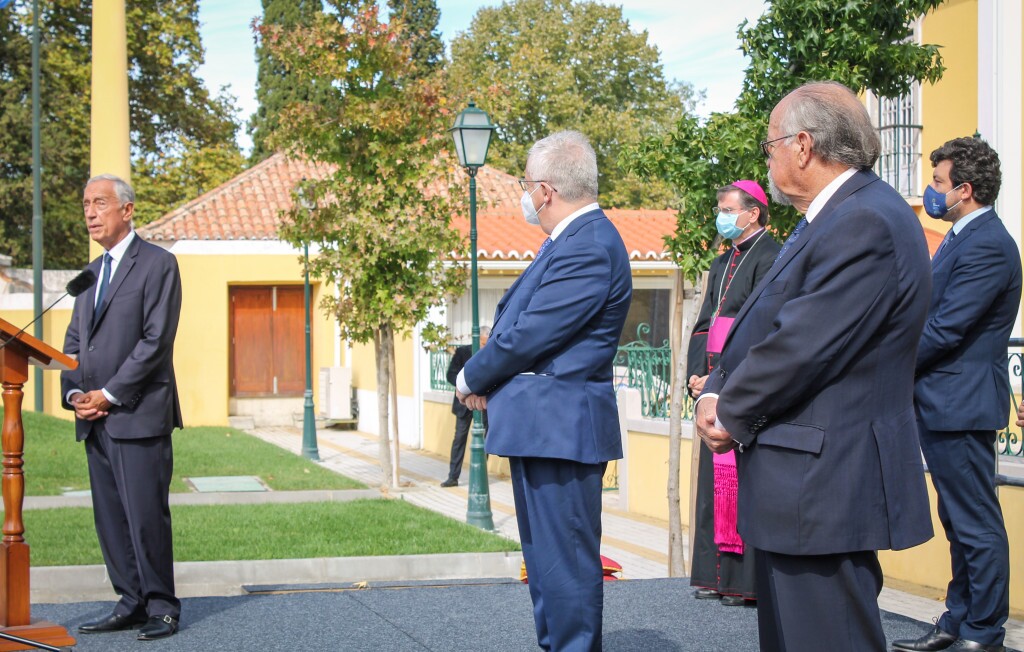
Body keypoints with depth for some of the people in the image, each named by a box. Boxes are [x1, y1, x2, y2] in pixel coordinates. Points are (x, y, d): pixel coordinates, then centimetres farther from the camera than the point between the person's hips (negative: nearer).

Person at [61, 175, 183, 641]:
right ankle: (131, 604, 15)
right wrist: (74, 393, 1)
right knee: (109, 518, 8)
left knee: (146, 515, -6)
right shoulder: (91, 273, 19)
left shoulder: (158, 264, -4)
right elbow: (74, 342, 19)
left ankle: (161, 608, 4)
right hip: (95, 418, 7)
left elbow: (156, 340, -12)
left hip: (138, 414, -7)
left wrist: (109, 395, -13)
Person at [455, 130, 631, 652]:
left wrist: (471, 379, -5)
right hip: (542, 426, 11)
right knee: (544, 558, 19)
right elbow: (515, 319, 16)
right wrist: (486, 378, 0)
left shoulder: (590, 246, -19)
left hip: (561, 427, -11)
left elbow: (530, 335, -20)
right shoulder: (571, 239, 15)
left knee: (566, 561, -6)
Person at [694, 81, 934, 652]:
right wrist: (717, 391, 1)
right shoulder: (834, 217, 15)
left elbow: (801, 347, -24)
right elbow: (768, 323, 17)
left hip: (826, 491, -11)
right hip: (807, 483, 11)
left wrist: (731, 416, -9)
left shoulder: (864, 224, -20)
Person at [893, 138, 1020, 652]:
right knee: (960, 523, 17)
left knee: (976, 523, -2)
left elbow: (944, 330, -22)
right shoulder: (965, 237, 15)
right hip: (942, 403, 11)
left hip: (960, 404, -11)